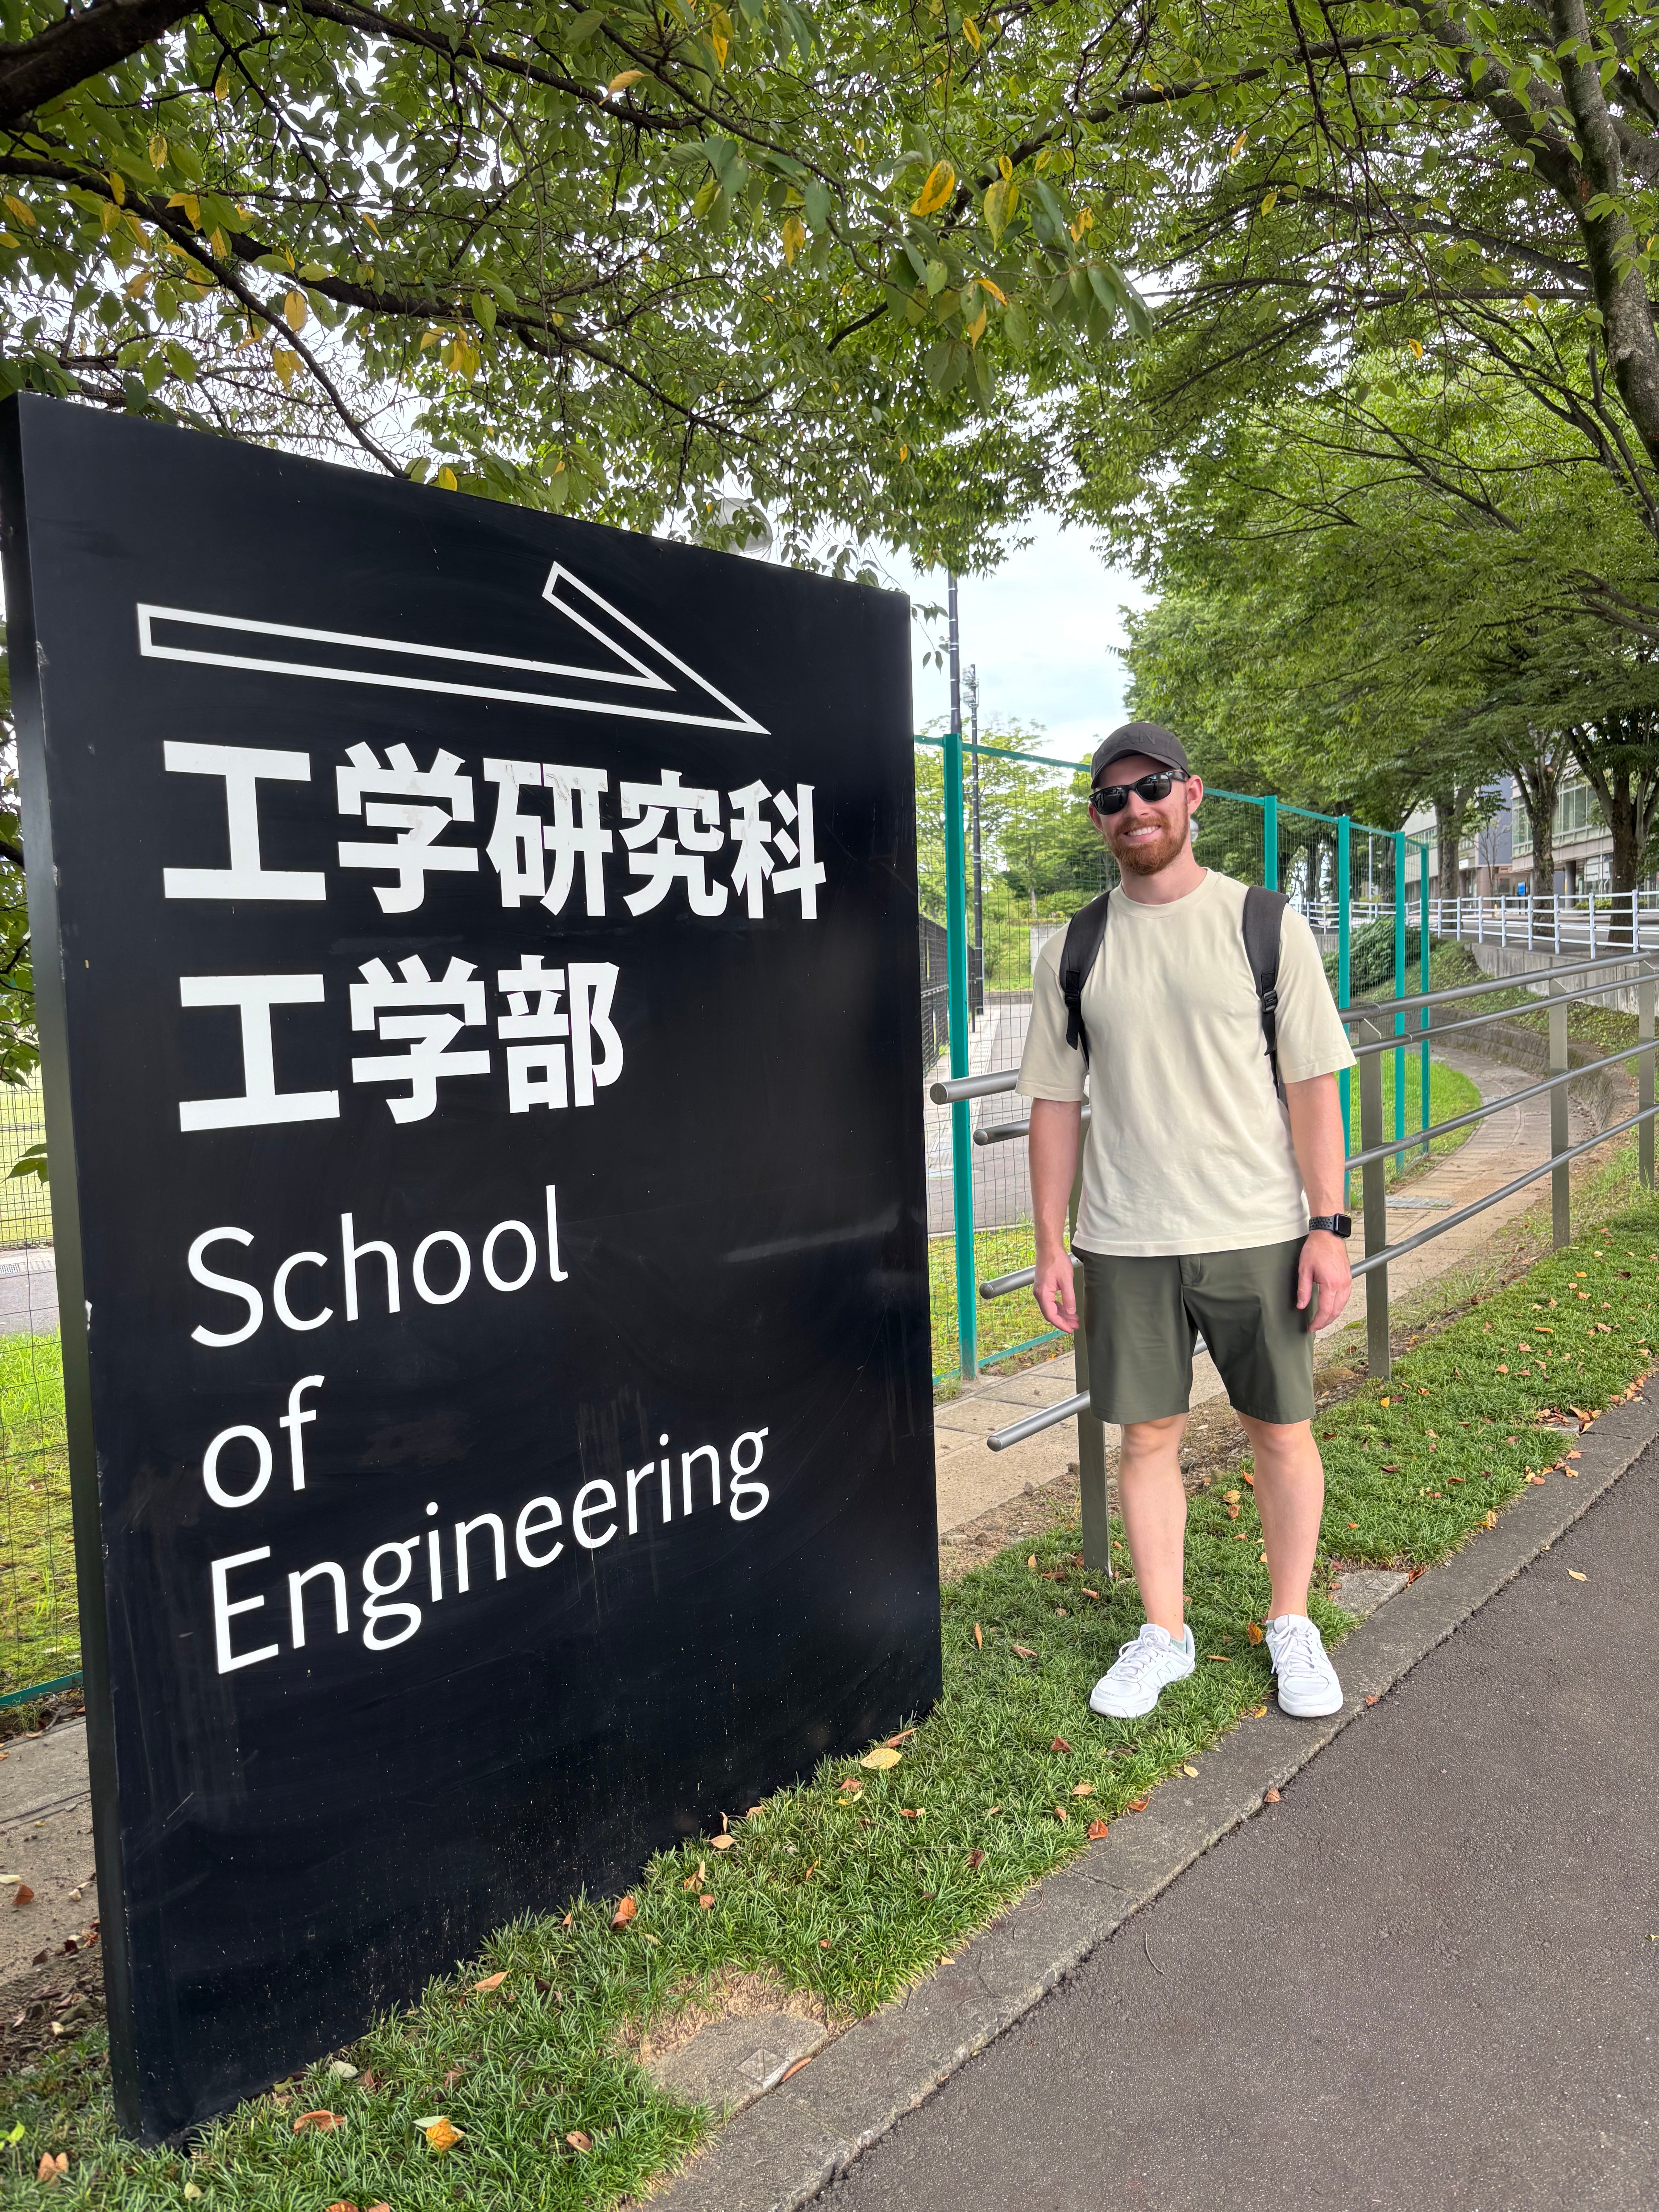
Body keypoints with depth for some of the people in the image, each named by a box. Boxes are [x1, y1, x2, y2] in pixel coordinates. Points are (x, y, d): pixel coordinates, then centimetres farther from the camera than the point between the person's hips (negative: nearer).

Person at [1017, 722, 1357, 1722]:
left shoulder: (1266, 924, 0)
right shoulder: (1073, 951, 4)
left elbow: (1313, 1086, -1)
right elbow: (1055, 1104, 6)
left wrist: (1328, 1226, -6)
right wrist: (1050, 1247, 3)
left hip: (1257, 1231, -1)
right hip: (1124, 1243, 1)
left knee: (1282, 1432, 9)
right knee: (1147, 1436, 9)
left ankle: (1293, 1624, 30)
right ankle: (1164, 1633, 27)